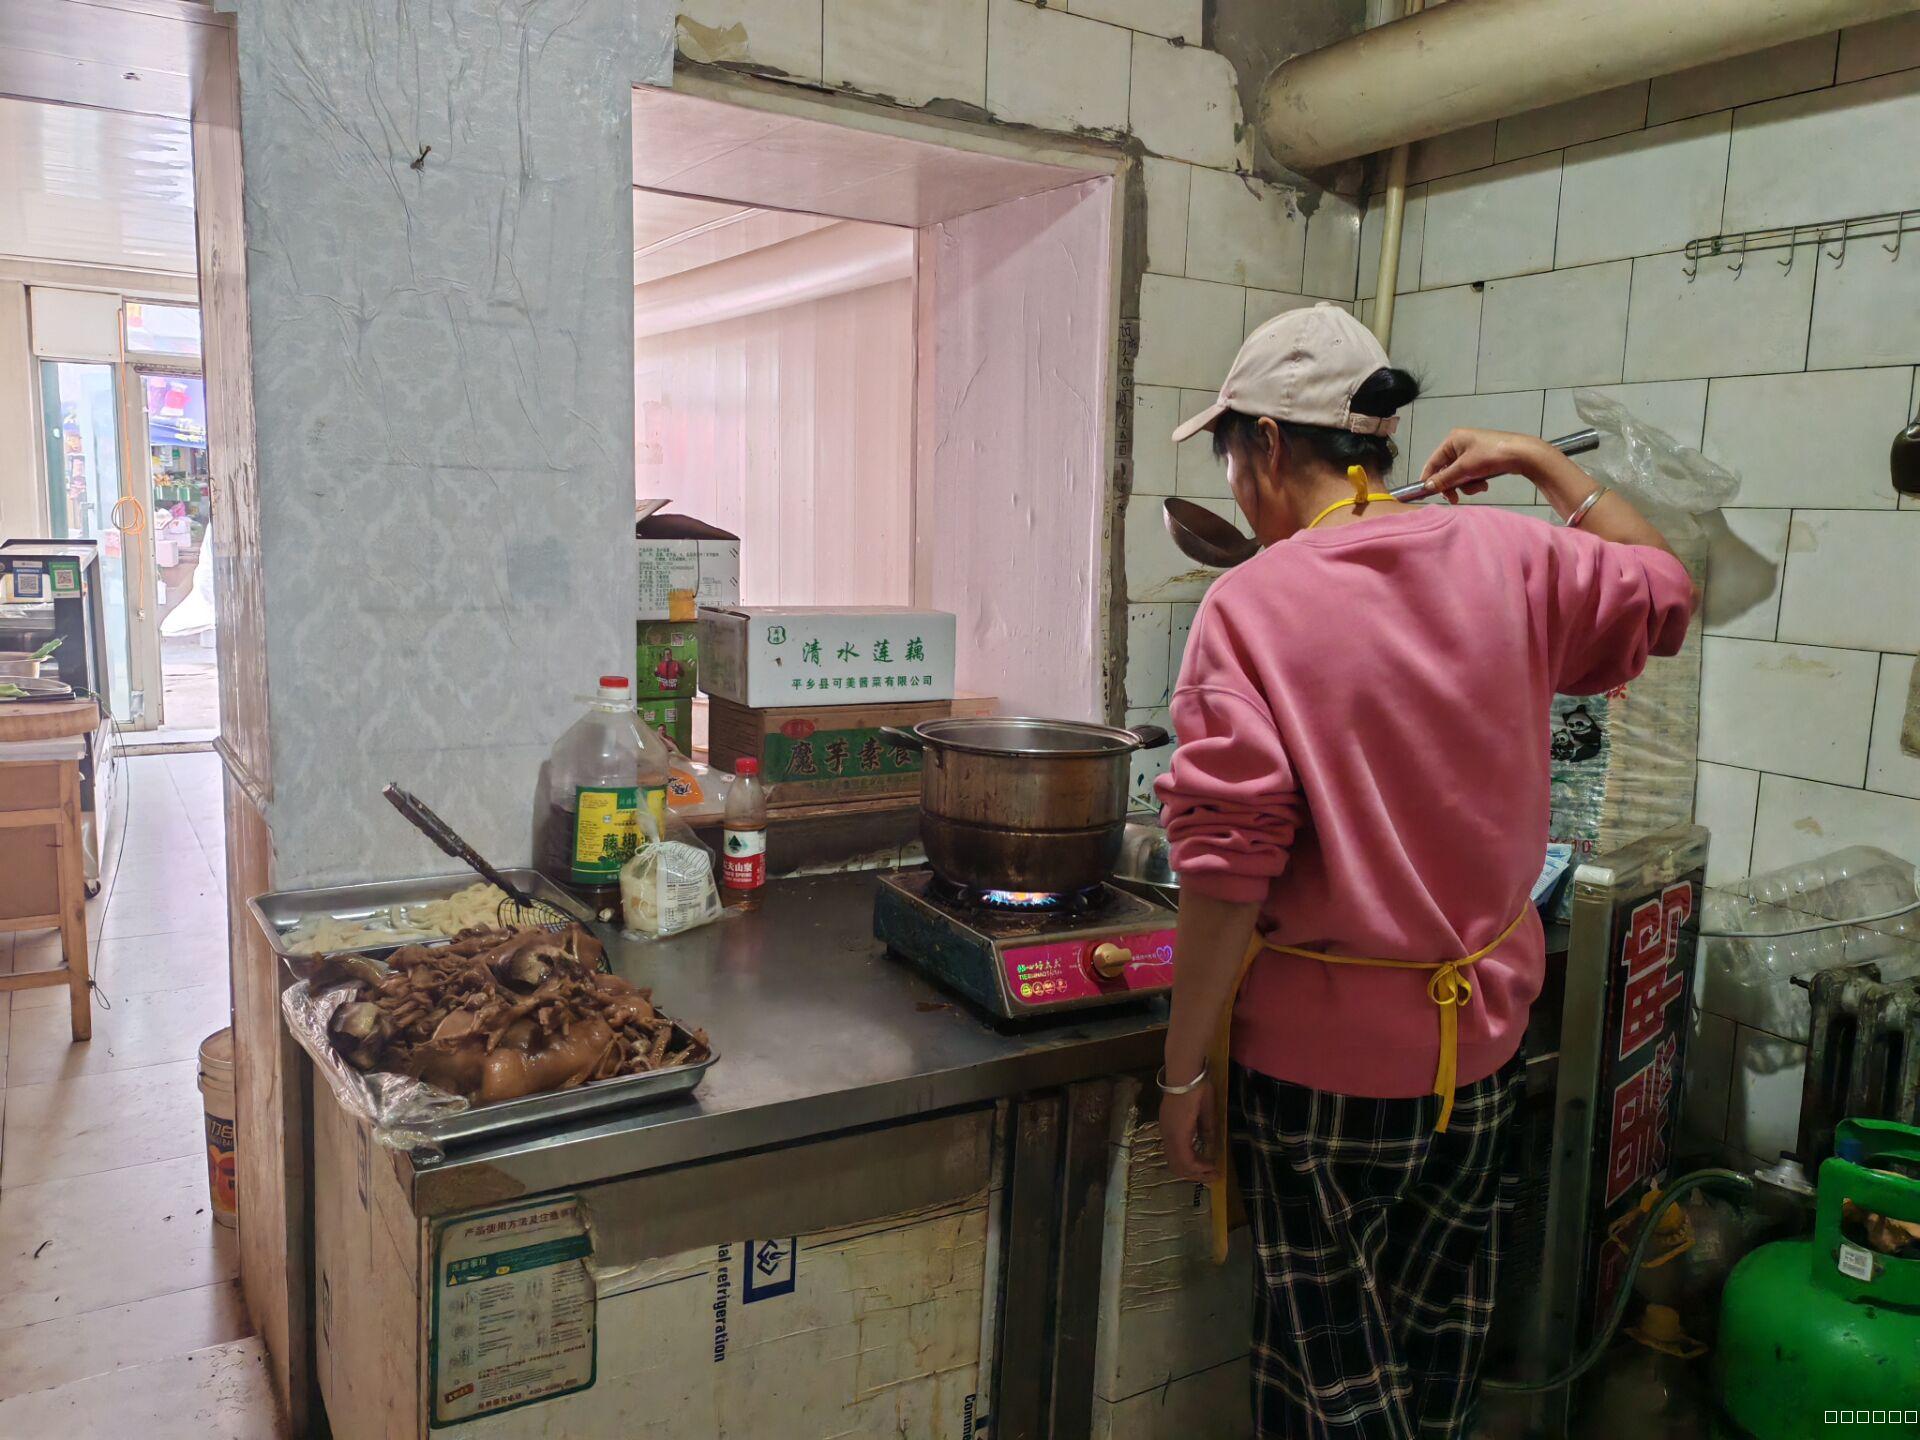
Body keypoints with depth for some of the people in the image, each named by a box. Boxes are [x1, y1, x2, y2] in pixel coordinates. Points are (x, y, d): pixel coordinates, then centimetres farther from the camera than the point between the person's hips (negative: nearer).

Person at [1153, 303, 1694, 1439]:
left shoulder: (1252, 605, -18)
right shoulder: (1510, 556, -4)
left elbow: (1228, 866, -22)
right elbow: (1662, 593, 16)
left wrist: (1186, 1069, -12)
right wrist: (1541, 462, 20)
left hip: (1322, 1059, -5)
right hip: (1486, 1034, 6)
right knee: (1440, 1318, 26)